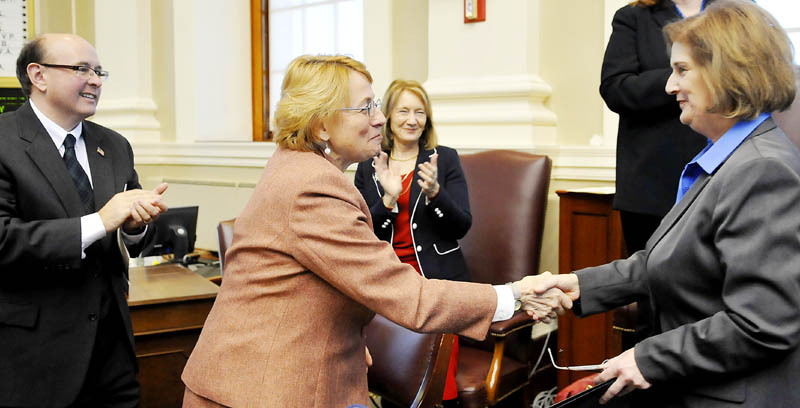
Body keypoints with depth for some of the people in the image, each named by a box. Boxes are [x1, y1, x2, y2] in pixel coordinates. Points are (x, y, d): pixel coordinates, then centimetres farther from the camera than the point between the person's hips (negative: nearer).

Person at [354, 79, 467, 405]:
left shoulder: (445, 159, 7)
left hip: (438, 279, -1)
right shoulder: (368, 167, 11)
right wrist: (388, 198, -13)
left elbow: (461, 227, 0)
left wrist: (434, 193, -18)